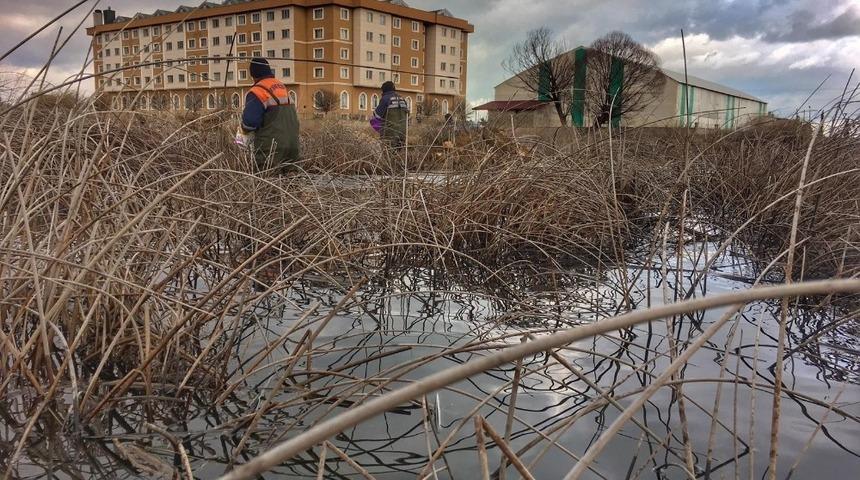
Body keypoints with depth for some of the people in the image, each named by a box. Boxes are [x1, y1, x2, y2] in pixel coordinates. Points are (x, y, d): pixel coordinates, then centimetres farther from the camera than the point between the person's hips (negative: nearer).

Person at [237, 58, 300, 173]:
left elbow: (250, 121, -20)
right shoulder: (282, 87, 16)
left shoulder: (258, 91, -12)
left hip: (271, 150, -8)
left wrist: (243, 132, 2)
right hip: (292, 147, 8)